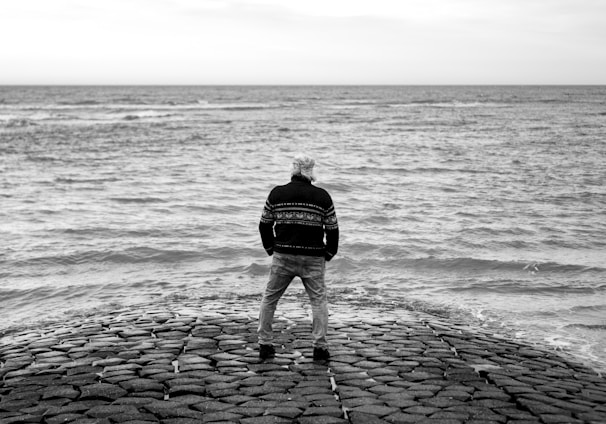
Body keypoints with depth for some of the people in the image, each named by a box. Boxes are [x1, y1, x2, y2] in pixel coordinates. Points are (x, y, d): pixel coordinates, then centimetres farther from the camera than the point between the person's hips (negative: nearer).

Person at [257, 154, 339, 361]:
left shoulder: (276, 194, 2)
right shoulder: (322, 196, -1)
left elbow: (264, 224, 8)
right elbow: (332, 229, 2)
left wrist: (271, 248, 19)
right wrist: (329, 253, 14)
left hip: (282, 257, 1)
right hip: (313, 258, -1)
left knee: (269, 298, 13)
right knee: (319, 300, 8)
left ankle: (265, 345, 13)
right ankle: (320, 347, 2)